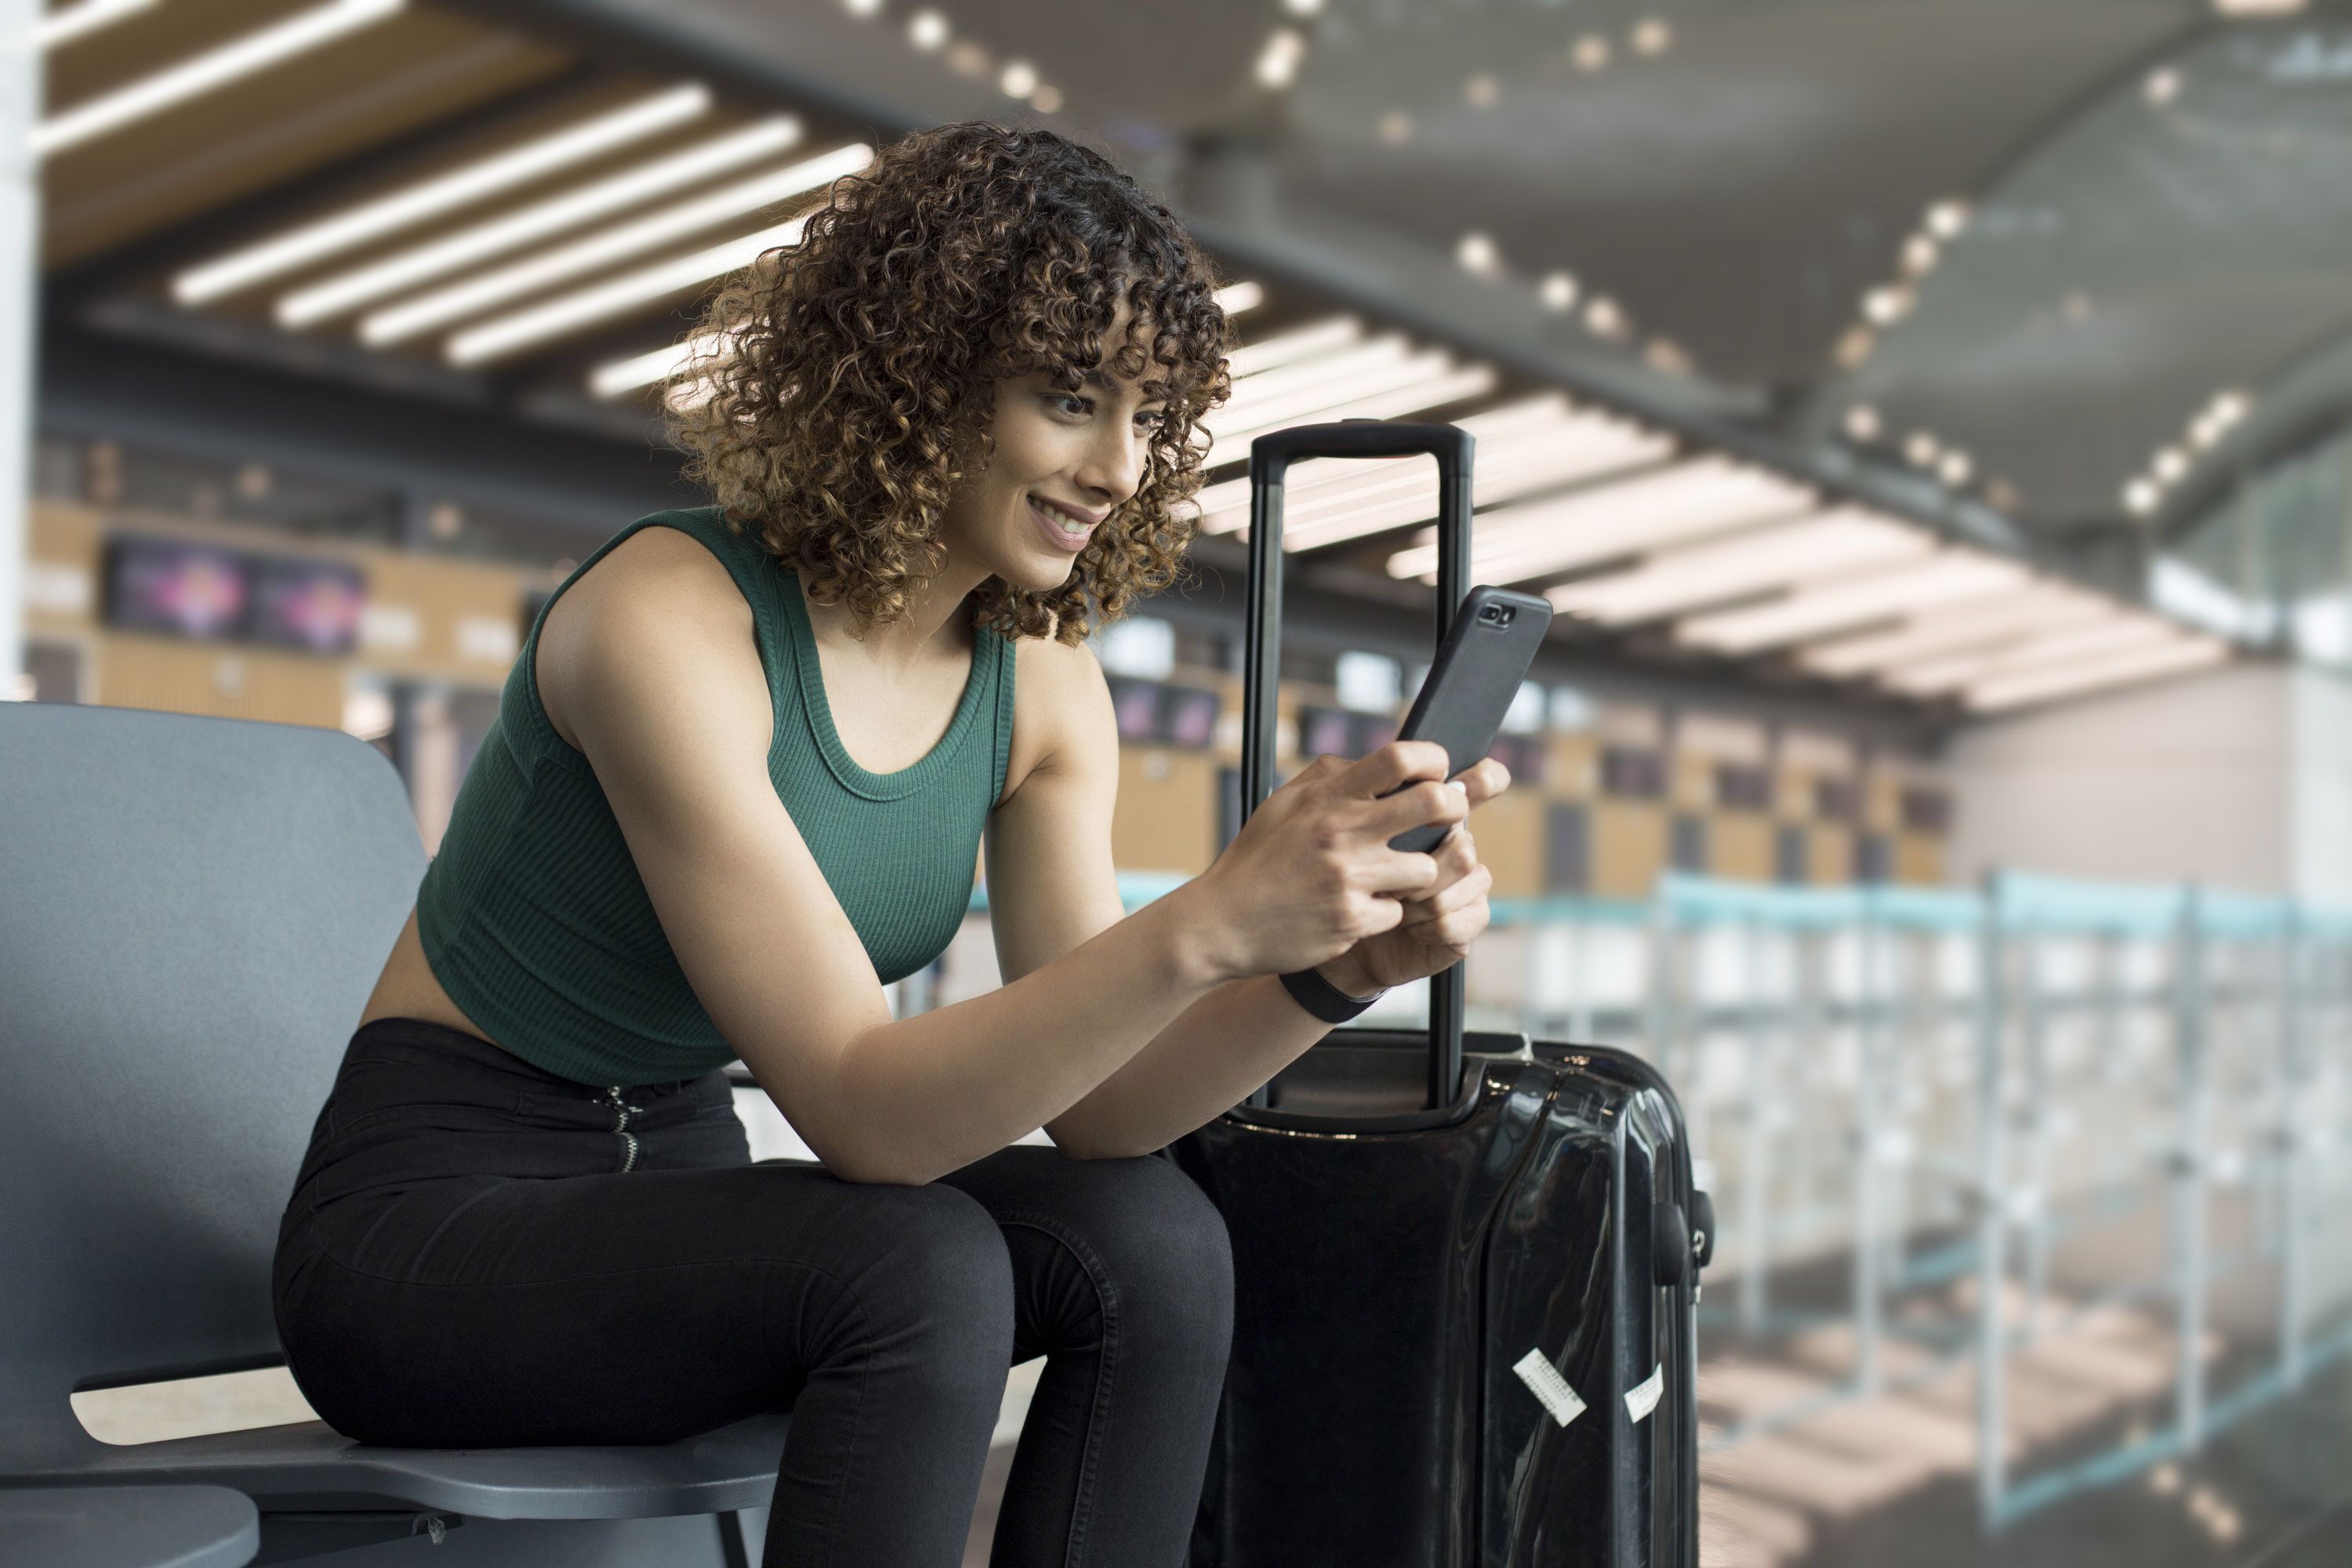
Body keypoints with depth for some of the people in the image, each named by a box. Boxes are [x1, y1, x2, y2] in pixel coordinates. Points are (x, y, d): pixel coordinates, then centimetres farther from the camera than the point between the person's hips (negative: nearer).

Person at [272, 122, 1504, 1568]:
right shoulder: (670, 620, -24)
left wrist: (1342, 968, -24)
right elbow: (866, 1110, -30)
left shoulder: (1044, 686, -2)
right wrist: (1210, 924, -41)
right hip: (432, 1216, -6)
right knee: (920, 1269, -32)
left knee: (1152, 1242, -18)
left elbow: (1096, 1108, -7)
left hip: (678, 1191, 7)